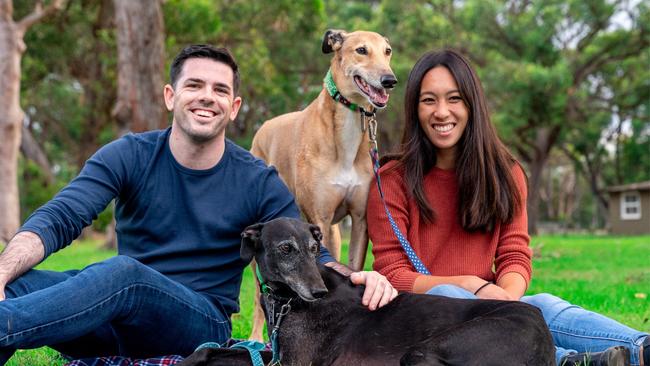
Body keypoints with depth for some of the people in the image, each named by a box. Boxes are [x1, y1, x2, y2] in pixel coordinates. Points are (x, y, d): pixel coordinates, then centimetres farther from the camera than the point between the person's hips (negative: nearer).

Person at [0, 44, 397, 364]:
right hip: (120, 318, 2)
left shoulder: (260, 183, -1)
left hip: (201, 324, -2)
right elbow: (57, 219, -10)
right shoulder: (129, 156, 0)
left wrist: (355, 279, -25)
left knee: (122, 271, -37)